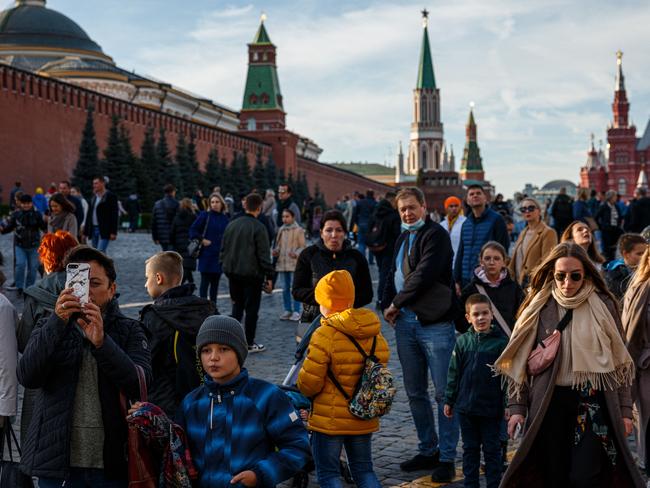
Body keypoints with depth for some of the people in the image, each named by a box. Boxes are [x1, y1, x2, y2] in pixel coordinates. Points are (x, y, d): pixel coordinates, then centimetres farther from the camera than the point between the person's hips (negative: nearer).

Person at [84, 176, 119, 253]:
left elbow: (114, 214, -10)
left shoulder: (110, 196, -5)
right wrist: (85, 231, 15)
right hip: (93, 229, 7)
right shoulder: (94, 197, 16)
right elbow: (89, 214, 18)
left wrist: (113, 232, -16)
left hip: (104, 230, -7)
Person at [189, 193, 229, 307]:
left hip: (219, 255, 4)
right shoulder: (205, 216, -4)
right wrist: (202, 240, -13)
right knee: (205, 282, -2)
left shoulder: (225, 218, 8)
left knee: (215, 282, 10)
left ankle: (213, 306, 19)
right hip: (207, 255, -4)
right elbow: (193, 230, -4)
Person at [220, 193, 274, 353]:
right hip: (252, 273, -6)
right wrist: (269, 276, -9)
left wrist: (226, 267, 20)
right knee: (252, 308, 3)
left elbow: (223, 250, 13)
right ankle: (249, 344, 7)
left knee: (237, 304, 18)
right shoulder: (258, 227, -13)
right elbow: (264, 254, -13)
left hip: (233, 272, 6)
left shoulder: (231, 225, 7)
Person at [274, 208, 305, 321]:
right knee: (285, 288, 10)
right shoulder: (281, 230, 11)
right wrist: (276, 251, -1)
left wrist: (296, 254, -23)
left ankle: (296, 311, 1)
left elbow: (302, 247, -6)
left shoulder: (298, 230, -4)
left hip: (294, 264, -5)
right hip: (282, 263, 5)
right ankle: (287, 310, 19)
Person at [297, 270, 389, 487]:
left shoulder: (325, 335, -18)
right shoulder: (375, 335, 2)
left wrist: (303, 387, 5)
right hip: (364, 420, 6)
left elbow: (309, 383, -18)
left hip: (329, 420, -6)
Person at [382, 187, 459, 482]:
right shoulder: (403, 239, 17)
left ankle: (446, 458, 4)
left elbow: (424, 275, -18)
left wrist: (396, 303, -9)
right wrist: (388, 305, 2)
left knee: (443, 393, -3)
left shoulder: (436, 235, -9)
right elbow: (394, 276, 20)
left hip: (435, 324, -8)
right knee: (415, 392, 13)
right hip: (406, 324, 8)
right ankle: (428, 451, 25)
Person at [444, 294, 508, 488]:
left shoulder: (501, 342, -7)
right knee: (470, 448, 14)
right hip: (465, 406, 3)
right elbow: (454, 373, 7)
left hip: (491, 408, -3)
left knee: (492, 449, 7)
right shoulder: (462, 342, 1)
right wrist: (449, 401, 7)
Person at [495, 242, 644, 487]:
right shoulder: (539, 308, 3)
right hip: (549, 403, 1)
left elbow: (619, 360, 6)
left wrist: (625, 409, 3)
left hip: (592, 402, -1)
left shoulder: (603, 306, 3)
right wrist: (517, 407, -2)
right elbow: (519, 361, 4)